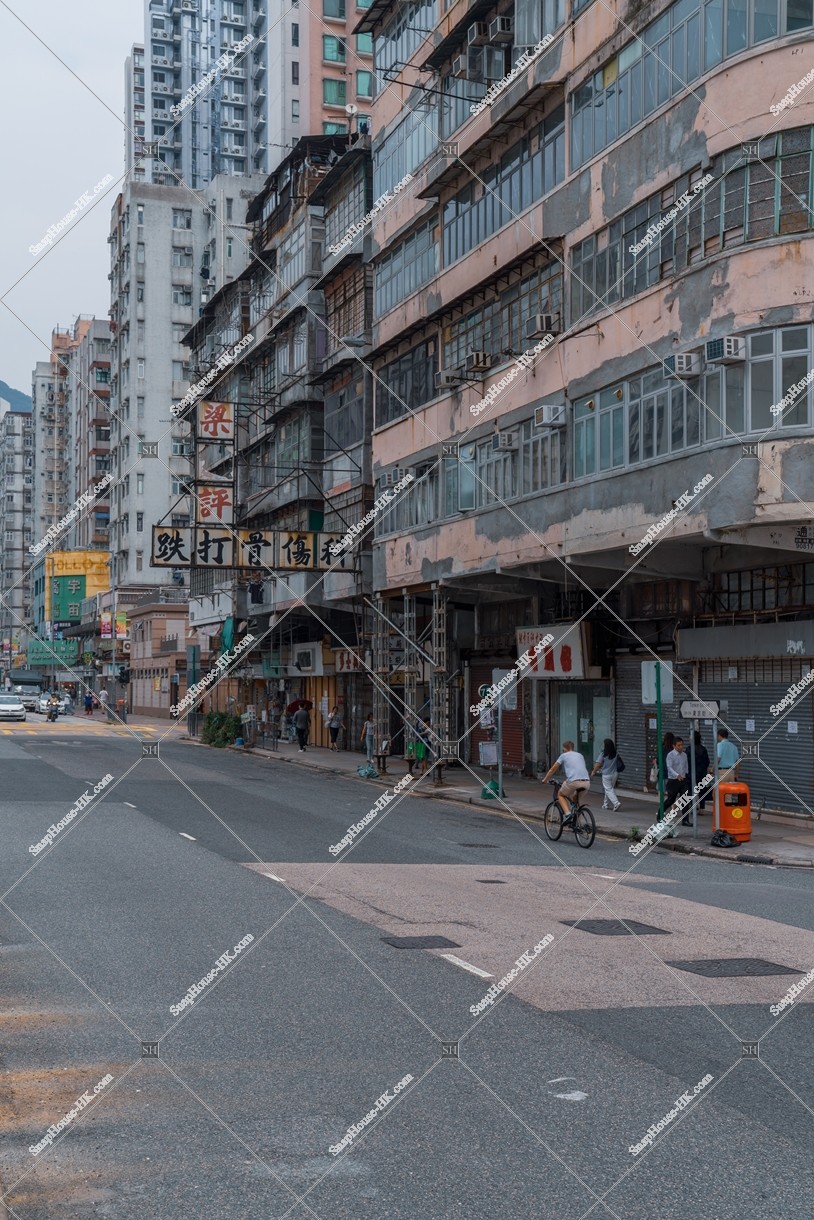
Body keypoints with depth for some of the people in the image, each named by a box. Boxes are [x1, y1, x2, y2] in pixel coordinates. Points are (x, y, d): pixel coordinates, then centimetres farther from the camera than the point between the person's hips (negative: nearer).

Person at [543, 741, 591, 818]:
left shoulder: (564, 755, 16)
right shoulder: (580, 755, 28)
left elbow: (552, 769, 22)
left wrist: (545, 780, 37)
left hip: (574, 782, -5)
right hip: (587, 782, 5)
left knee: (560, 795, 23)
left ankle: (568, 814, 0)